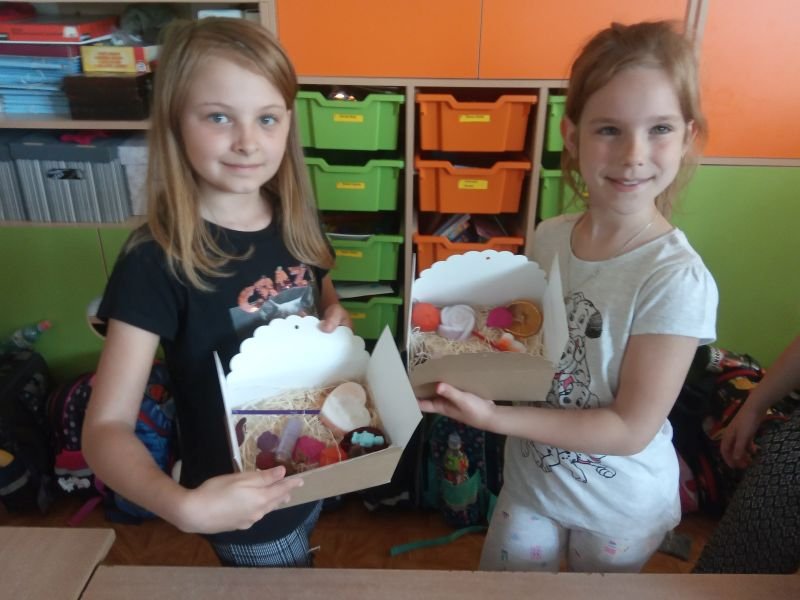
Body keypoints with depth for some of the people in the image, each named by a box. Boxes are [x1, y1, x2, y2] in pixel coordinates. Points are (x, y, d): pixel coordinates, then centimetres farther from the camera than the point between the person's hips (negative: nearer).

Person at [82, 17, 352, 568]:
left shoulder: (298, 224, -9)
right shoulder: (156, 261, -25)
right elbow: (107, 427, -24)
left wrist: (338, 320, -14)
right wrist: (184, 506, -41)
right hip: (244, 506, -5)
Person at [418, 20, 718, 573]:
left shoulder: (677, 280, -28)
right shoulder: (549, 237, -11)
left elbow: (632, 428, -24)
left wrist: (496, 418, -30)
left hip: (619, 506, -4)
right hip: (530, 478, 4)